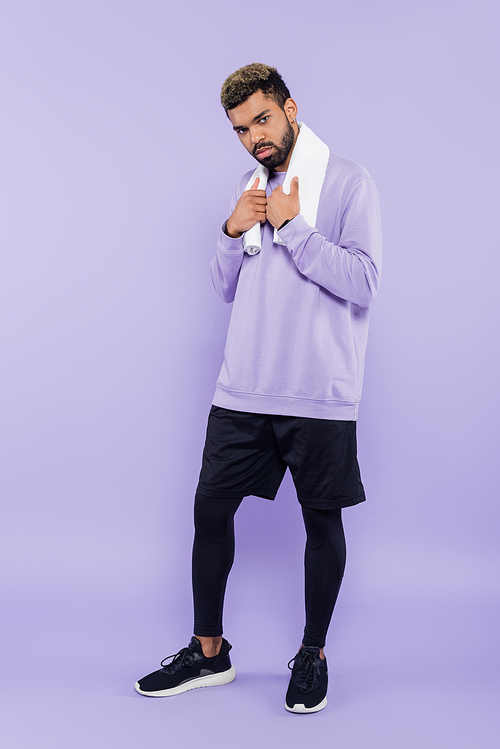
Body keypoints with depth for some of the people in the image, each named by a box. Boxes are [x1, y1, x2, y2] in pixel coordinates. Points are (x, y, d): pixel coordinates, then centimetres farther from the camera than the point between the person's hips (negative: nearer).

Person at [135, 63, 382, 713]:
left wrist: (291, 225, -13)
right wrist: (233, 231, -2)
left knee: (322, 520, 7)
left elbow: (361, 282, -14)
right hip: (243, 391, 6)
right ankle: (209, 652, 23)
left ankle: (313, 654, 26)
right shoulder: (250, 188, 15)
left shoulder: (347, 182, -4)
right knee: (211, 507, 6)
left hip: (319, 396, -5)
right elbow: (226, 288, 16)